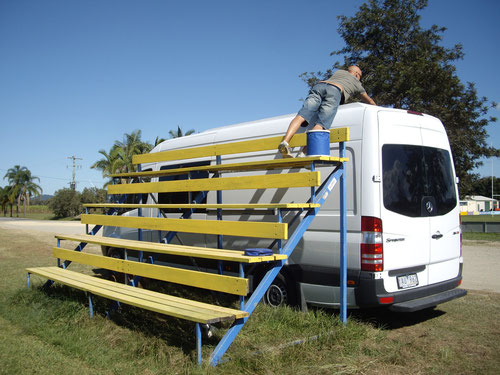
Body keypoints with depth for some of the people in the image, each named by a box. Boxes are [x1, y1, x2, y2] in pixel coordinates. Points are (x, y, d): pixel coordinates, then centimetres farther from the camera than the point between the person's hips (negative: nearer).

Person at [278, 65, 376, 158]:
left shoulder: (338, 72, 43)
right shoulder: (356, 83, 35)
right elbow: (369, 101, 46)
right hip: (334, 91, -4)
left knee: (301, 115, -15)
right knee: (320, 125, -18)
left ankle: (285, 142, -39)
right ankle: (303, 154, -38)